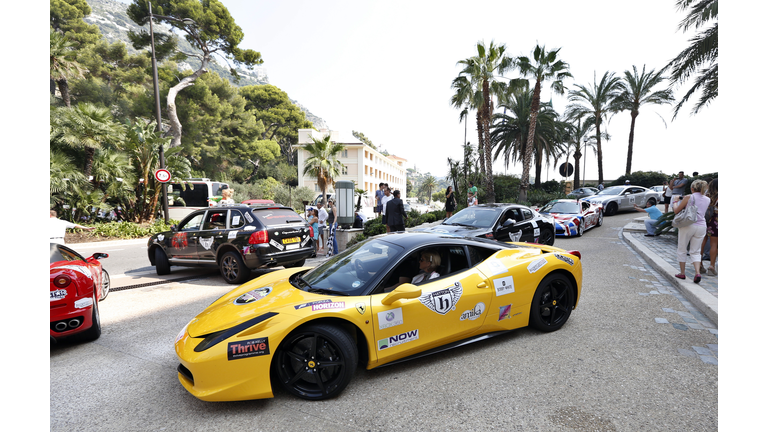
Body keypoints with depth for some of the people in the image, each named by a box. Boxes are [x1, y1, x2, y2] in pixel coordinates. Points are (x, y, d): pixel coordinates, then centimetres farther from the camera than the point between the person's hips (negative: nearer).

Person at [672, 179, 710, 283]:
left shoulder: (689, 197, -7)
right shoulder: (707, 200, 8)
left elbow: (676, 211, -2)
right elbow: (702, 212, 20)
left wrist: (674, 203, 15)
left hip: (688, 225, -4)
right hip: (701, 226, 5)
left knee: (681, 250, 10)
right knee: (695, 252, 12)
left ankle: (682, 273, 15)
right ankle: (698, 272, -6)